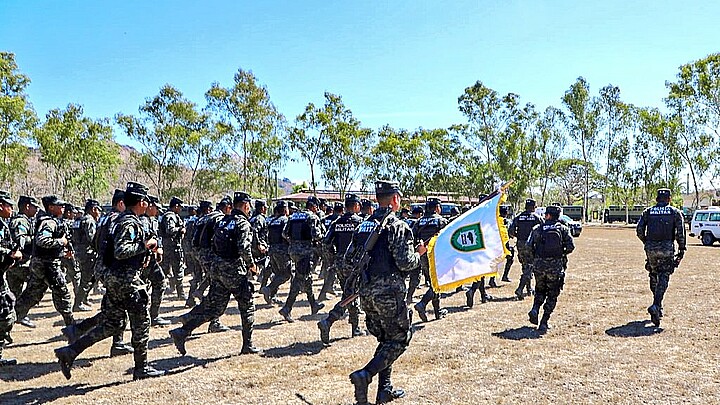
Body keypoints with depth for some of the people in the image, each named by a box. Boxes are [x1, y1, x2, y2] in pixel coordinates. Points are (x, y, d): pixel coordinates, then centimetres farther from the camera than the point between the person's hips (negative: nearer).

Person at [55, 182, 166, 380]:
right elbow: (120, 251, -27)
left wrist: (144, 250, 17)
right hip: (127, 280, -10)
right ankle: (141, 368, 11)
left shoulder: (123, 220, 16)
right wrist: (145, 245, -19)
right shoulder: (130, 223, -16)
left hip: (115, 278, 10)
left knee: (112, 324, 14)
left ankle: (69, 352, 12)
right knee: (141, 322, 2)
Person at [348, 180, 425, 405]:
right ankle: (365, 374, -12)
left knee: (385, 339, 20)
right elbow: (405, 263, -17)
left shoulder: (364, 225, 10)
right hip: (389, 292, -7)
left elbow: (349, 258, 12)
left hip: (366, 292, 7)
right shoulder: (398, 226, -12)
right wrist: (419, 253, 1)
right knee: (399, 339, 5)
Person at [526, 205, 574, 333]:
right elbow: (570, 247, -6)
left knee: (540, 290, 23)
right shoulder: (563, 229, 1)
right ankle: (543, 323, 5)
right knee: (552, 295, 10)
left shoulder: (537, 229, 2)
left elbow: (528, 246, -3)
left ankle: (535, 309, -2)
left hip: (539, 265, 1)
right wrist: (562, 254, 13)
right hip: (556, 266, -1)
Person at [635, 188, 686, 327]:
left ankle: (658, 305, 25)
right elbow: (680, 232, -5)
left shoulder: (648, 211, 9)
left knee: (653, 275, 18)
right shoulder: (675, 212, 4)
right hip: (667, 248, -2)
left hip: (651, 248, 2)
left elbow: (639, 230, 2)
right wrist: (682, 249, 1)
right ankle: (656, 305, -19)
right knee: (663, 278, -2)